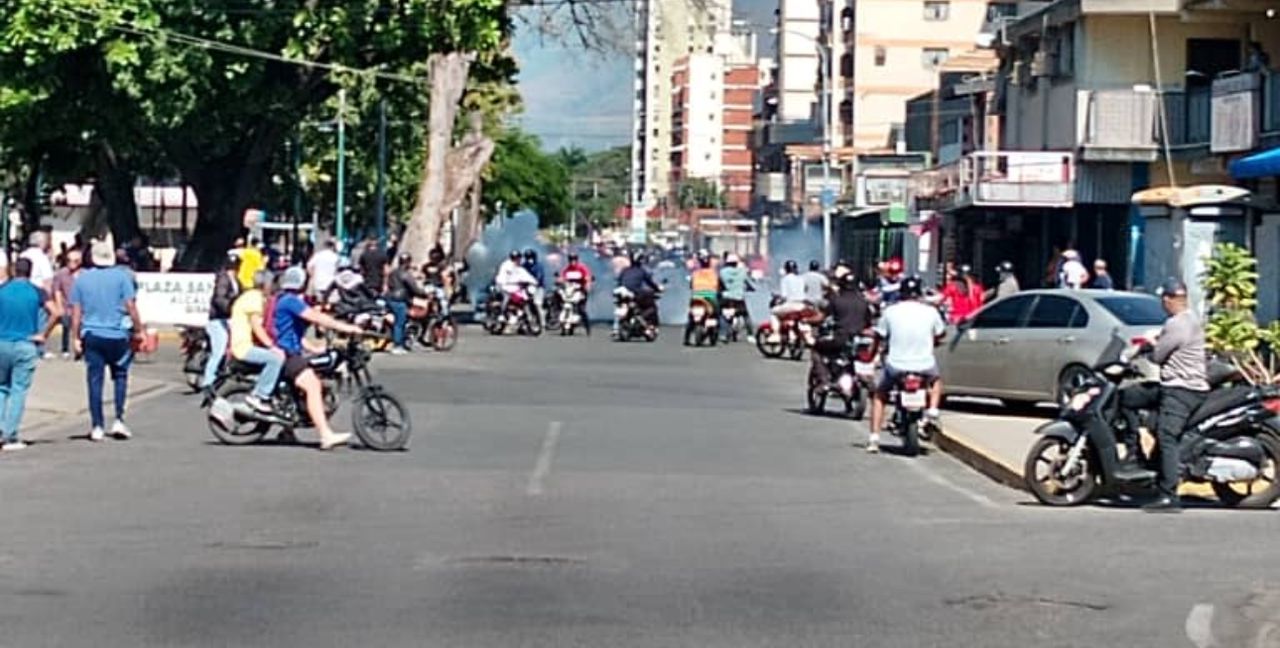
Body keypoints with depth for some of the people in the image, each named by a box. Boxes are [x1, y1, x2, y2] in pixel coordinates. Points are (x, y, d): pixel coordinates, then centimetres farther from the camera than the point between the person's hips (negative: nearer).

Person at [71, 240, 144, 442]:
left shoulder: (82, 279, 5)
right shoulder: (122, 276, -3)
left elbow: (76, 312, 5)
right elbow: (130, 306, -6)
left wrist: (77, 338, 9)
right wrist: (138, 330, 3)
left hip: (91, 336, 2)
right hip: (117, 335, -2)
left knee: (95, 380, 4)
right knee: (120, 376, 12)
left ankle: (97, 427, 4)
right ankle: (119, 420, 3)